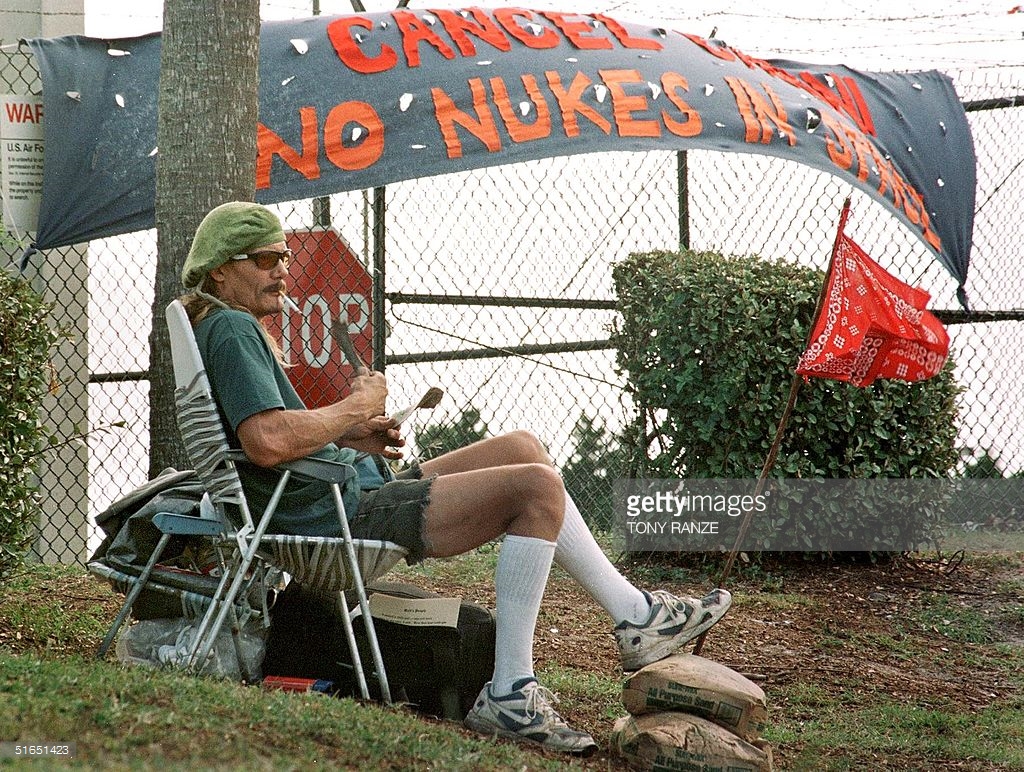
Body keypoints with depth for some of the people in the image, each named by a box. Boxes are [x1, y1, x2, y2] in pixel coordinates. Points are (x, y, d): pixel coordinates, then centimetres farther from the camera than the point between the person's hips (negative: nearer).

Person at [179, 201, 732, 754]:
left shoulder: (226, 329, 20)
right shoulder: (232, 329, -14)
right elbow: (268, 440, -30)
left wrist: (351, 438, 9)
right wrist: (354, 410, -14)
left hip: (352, 495, 11)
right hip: (340, 516, -11)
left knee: (521, 448, 12)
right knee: (537, 486, -15)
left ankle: (634, 614, 10)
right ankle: (509, 695, -15)